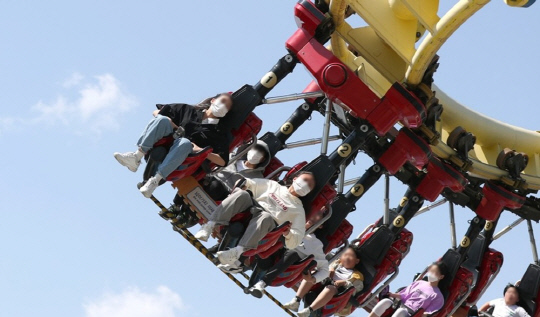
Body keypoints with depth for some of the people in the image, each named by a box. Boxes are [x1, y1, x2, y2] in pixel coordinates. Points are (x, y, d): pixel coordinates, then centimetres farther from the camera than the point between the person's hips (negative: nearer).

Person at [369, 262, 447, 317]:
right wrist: (392, 295, 0)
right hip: (401, 306, 5)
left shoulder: (438, 296, 5)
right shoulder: (419, 283, 19)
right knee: (386, 301, -26)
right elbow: (403, 296, 18)